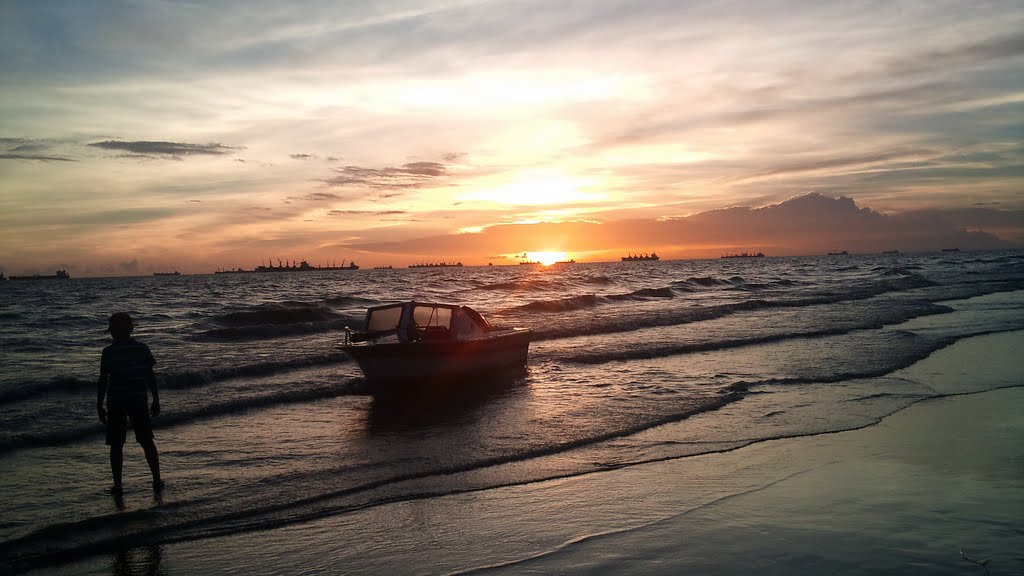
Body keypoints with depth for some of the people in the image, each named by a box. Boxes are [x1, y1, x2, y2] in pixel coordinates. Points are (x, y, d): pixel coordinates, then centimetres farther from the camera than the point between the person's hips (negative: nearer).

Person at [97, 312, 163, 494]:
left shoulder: (109, 352, -7)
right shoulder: (142, 349, -2)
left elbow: (103, 381, -6)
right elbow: (151, 377, 1)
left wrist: (99, 406, 2)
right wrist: (156, 401, 9)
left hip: (116, 403, -2)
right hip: (139, 401, 2)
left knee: (116, 445, 8)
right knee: (147, 441, 12)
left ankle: (117, 485, 8)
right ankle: (157, 481, 13)